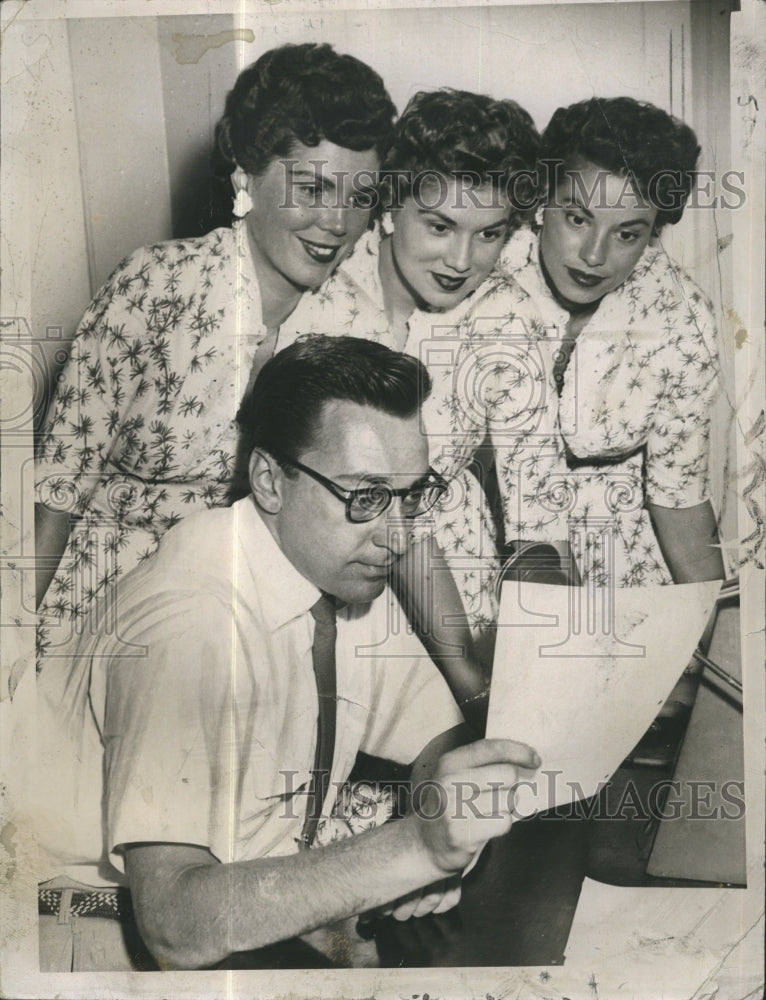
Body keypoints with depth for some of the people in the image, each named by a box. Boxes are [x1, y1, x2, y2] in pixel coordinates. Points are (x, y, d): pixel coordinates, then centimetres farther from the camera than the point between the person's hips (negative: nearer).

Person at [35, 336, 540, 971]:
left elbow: (441, 739, 6)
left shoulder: (351, 572, -5)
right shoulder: (189, 624, -28)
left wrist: (446, 835, -15)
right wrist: (417, 847, -39)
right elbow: (176, 922, -33)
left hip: (247, 908, 6)